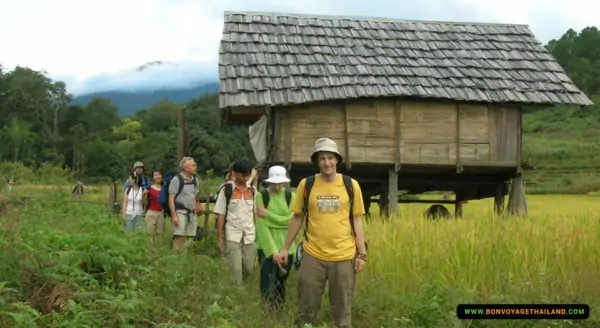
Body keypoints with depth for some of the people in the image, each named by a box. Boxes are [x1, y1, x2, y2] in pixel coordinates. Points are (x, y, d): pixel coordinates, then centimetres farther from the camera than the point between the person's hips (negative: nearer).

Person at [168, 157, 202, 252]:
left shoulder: (195, 180, 12)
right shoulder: (177, 179, -8)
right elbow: (171, 199, -10)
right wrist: (174, 215, -17)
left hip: (192, 214, 7)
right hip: (180, 213, -6)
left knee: (190, 239, 9)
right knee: (180, 239, -11)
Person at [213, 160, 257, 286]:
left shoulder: (253, 191, 7)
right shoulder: (226, 190, -3)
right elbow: (220, 215, -3)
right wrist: (219, 238, -6)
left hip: (250, 236, 4)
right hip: (232, 236, -4)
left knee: (249, 268, 8)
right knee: (235, 269, -6)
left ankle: (235, 287, 32)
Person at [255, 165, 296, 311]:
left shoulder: (291, 196, 2)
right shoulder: (261, 196, -7)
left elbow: (289, 220, -8)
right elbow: (261, 225, -12)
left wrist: (267, 214, -15)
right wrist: (272, 251, -17)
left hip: (285, 245, 3)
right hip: (267, 246, -3)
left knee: (281, 281, 12)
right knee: (269, 283, -9)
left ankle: (280, 310, 26)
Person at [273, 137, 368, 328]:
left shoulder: (351, 185, -1)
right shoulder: (306, 184, -1)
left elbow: (356, 221, 4)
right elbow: (297, 218, 7)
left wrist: (362, 254, 0)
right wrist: (285, 248, 6)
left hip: (344, 257, 0)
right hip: (312, 256, 0)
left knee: (342, 311, 11)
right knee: (306, 309, 9)